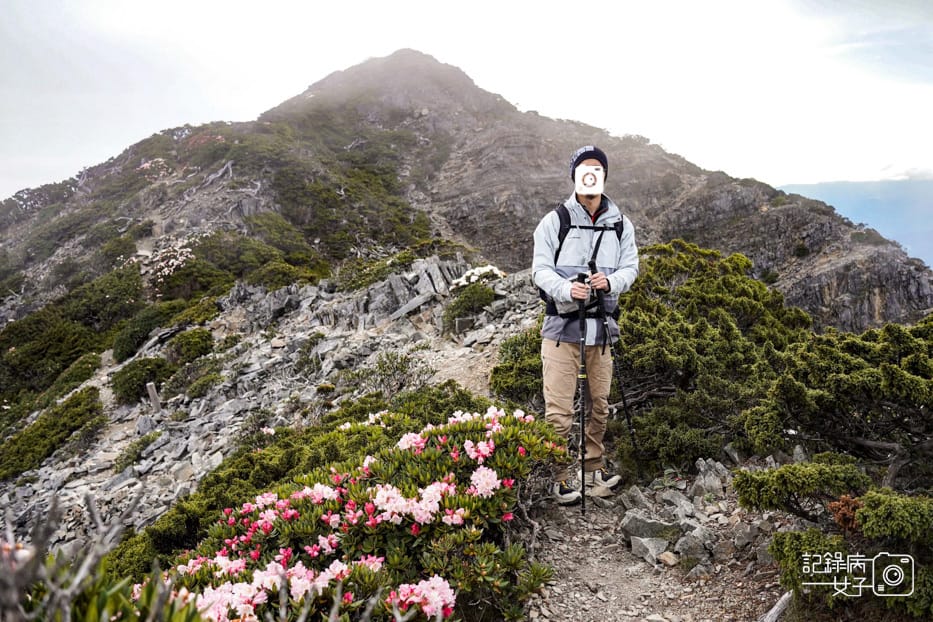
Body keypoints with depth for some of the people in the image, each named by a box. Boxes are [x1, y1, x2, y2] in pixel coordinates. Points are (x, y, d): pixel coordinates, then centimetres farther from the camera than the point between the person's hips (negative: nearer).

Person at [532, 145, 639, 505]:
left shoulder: (621, 225, 10)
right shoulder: (554, 221, -1)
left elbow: (631, 266, 5)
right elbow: (541, 268, -6)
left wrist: (611, 281, -18)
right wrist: (566, 289, -26)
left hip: (602, 326, 4)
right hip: (561, 326, -4)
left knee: (599, 404, 15)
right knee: (559, 408, -4)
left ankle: (593, 467, 32)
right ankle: (561, 477, 9)